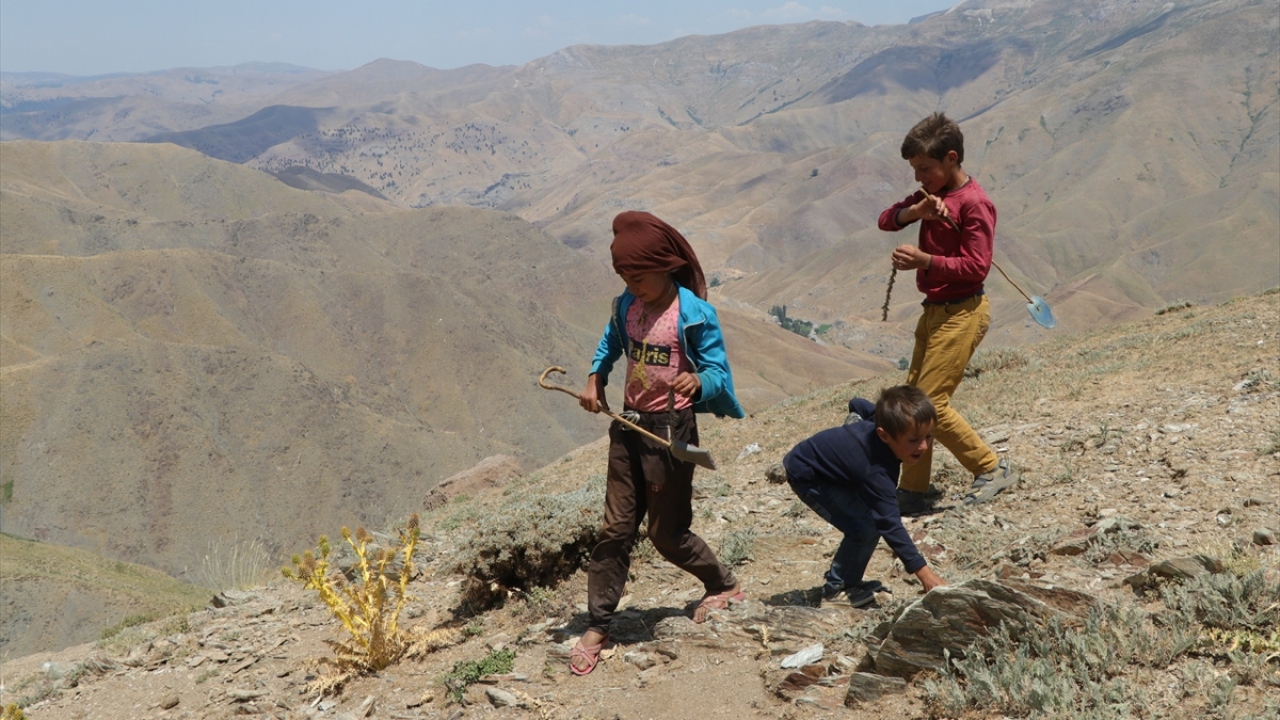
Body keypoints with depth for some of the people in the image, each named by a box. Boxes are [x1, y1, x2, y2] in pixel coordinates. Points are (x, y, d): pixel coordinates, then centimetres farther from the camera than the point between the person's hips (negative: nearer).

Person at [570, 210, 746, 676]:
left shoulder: (695, 314, -16)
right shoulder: (626, 305, 1)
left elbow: (719, 371, -16)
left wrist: (699, 381, -38)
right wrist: (595, 379, 8)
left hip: (670, 429, -5)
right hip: (627, 425, 5)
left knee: (667, 532, 6)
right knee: (616, 529, 6)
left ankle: (725, 586, 32)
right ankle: (597, 627, 13)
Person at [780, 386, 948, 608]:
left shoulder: (881, 421, -16)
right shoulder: (876, 471, -38)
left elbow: (857, 404, 5)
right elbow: (890, 524, -40)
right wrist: (924, 572, -42)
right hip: (806, 476, -9)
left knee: (872, 517, 9)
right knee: (866, 527, -20)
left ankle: (845, 580, 21)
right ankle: (836, 591, -4)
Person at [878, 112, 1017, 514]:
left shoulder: (974, 202, -15)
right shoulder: (933, 194, 12)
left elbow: (977, 266, -21)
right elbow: (886, 220, 5)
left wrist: (925, 261, -29)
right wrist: (915, 211, -14)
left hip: (961, 313, -9)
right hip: (934, 310, 9)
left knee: (931, 402, -12)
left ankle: (991, 469, 3)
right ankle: (914, 489, 17)